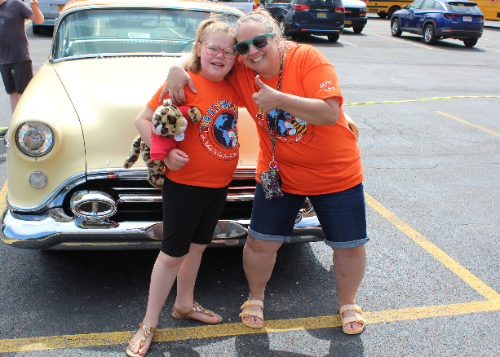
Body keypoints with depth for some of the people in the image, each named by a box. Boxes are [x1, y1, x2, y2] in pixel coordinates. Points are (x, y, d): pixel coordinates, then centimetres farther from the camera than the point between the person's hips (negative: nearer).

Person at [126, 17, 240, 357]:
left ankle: (185, 304, 40)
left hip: (220, 185, 6)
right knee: (173, 253, 3)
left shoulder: (232, 88, 4)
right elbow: (143, 119, -14)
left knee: (196, 246, 20)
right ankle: (149, 324, 18)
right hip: (185, 184, -6)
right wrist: (164, 152, -24)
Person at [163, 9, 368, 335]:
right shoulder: (241, 74, -9)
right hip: (278, 174, 2)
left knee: (349, 246, 11)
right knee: (261, 243, 5)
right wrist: (178, 67, -20)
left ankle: (348, 302, 39)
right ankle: (256, 297, 36)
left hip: (337, 173, -2)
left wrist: (279, 99, -37)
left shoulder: (308, 59, -19)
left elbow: (330, 113, -28)